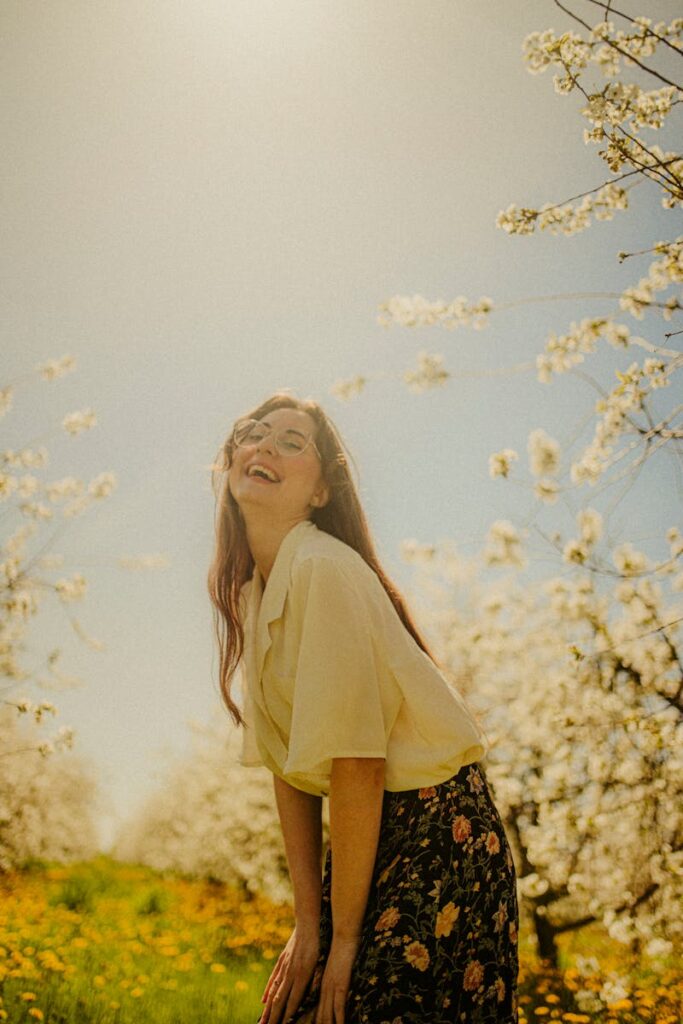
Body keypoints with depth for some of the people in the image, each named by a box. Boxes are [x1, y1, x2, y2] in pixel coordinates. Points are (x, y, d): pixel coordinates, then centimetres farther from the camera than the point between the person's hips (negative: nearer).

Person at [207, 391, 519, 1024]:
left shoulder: (324, 569, -20)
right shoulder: (249, 590, 5)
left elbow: (358, 767, -21)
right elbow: (288, 766, 5)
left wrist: (345, 937, -14)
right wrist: (308, 921, 1)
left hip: (434, 836, -7)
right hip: (371, 835, 7)